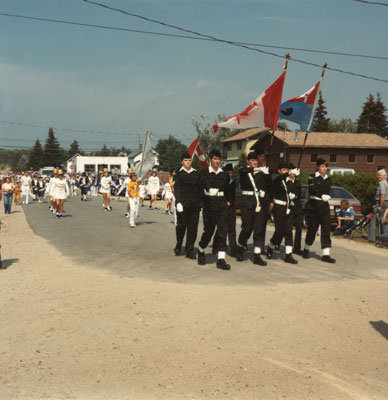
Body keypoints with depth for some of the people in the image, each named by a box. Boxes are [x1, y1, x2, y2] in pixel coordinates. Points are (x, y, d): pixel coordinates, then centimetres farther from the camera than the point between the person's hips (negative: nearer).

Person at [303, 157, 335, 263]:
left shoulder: (328, 179, 13)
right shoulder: (312, 177, -2)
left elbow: (327, 191, 13)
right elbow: (312, 189, -16)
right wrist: (322, 196, -24)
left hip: (324, 207, 4)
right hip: (314, 206, -4)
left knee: (326, 230, -3)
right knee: (312, 229, 2)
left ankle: (326, 255, -5)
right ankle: (306, 250, 24)